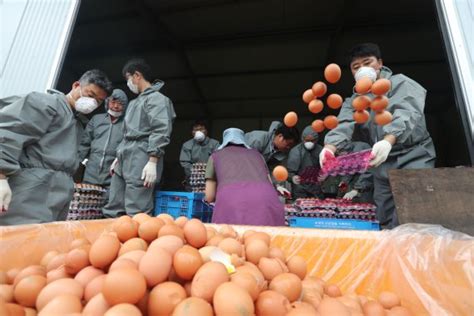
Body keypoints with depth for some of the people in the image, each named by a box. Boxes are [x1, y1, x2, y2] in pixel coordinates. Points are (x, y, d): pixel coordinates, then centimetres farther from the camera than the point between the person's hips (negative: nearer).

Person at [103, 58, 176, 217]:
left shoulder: (157, 99, -3)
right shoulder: (134, 102, 26)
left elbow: (161, 132, -15)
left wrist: (152, 162, -22)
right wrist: (118, 157, 24)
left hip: (141, 162, -9)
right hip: (124, 162, 10)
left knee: (136, 215, -8)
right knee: (112, 211, 10)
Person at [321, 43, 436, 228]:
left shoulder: (399, 83, -1)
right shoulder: (353, 101, 9)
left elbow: (407, 114, -21)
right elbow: (343, 124, -11)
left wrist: (388, 140, -42)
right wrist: (330, 146, -34)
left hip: (413, 156, -4)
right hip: (382, 163, 4)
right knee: (386, 221, 7)